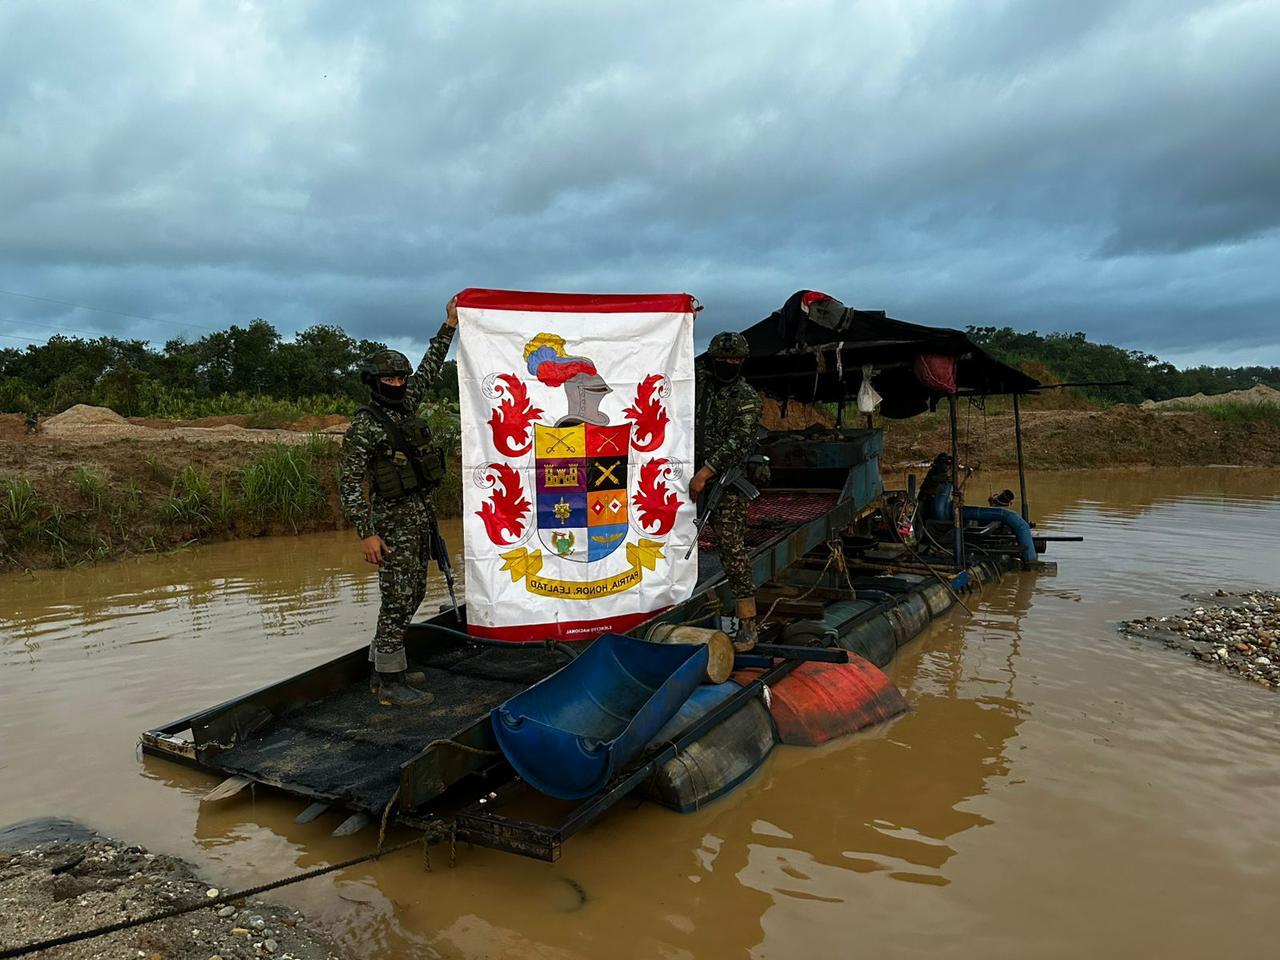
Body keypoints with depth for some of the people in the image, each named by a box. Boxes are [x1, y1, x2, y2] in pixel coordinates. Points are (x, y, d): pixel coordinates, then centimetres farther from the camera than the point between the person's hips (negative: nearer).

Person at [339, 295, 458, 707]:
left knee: (410, 596, 13)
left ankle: (385, 669, 25)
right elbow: (349, 483, -13)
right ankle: (391, 684, 2)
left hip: (421, 515, 8)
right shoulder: (363, 425, -10)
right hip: (393, 520, -8)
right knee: (398, 599, -6)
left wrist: (449, 325, 19)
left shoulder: (405, 407, 10)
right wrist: (366, 533, -18)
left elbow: (429, 369, 22)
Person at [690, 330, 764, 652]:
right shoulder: (701, 380, 10)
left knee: (732, 548, -10)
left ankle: (748, 622, -6)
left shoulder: (746, 398, -6)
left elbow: (737, 444, -15)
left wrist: (705, 473, -20)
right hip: (695, 474, 6)